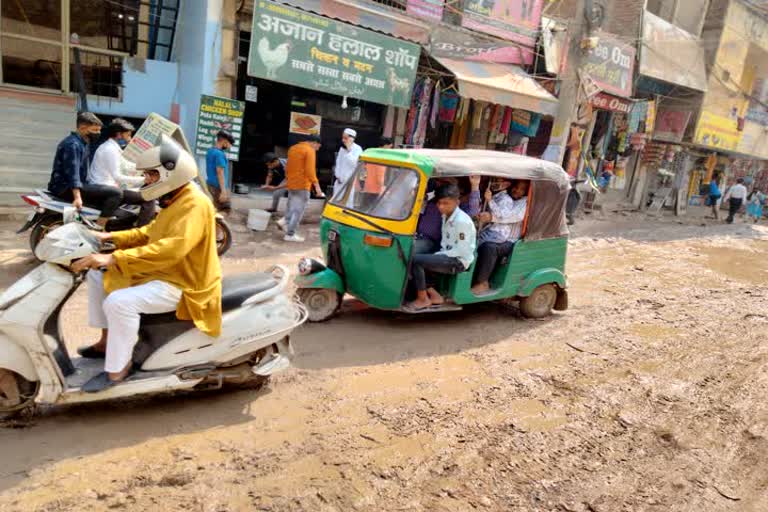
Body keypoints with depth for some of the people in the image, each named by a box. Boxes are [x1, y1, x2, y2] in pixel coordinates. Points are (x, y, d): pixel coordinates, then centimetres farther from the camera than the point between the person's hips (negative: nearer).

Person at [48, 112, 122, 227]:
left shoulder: (83, 143, 18)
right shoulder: (72, 144, -15)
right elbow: (72, 171, -27)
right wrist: (77, 197, -36)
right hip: (66, 188, -11)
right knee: (115, 193, -21)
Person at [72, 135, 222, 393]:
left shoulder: (194, 204, -24)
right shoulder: (174, 200, 11)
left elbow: (171, 248, -38)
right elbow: (151, 232, 24)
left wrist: (114, 258, -40)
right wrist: (113, 236, 10)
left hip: (181, 285, -11)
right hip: (161, 273, 11)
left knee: (119, 302, -31)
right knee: (97, 275, 16)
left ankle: (117, 369, -11)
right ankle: (108, 339, 24)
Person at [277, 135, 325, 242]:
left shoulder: (293, 148, 15)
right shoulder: (309, 151, -11)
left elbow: (287, 167, 20)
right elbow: (310, 170, -20)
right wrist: (317, 186, -20)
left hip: (291, 184, 8)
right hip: (302, 185, -8)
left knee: (293, 206, 23)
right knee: (298, 210, -2)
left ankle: (285, 221, 4)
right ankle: (290, 234, -1)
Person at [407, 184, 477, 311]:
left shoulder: (462, 221, -18)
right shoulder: (445, 216, 10)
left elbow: (461, 250, -19)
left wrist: (439, 255, -16)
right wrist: (439, 254, 1)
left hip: (458, 262, -9)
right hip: (447, 256, 10)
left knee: (415, 261, -22)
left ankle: (423, 299, -8)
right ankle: (435, 296, 2)